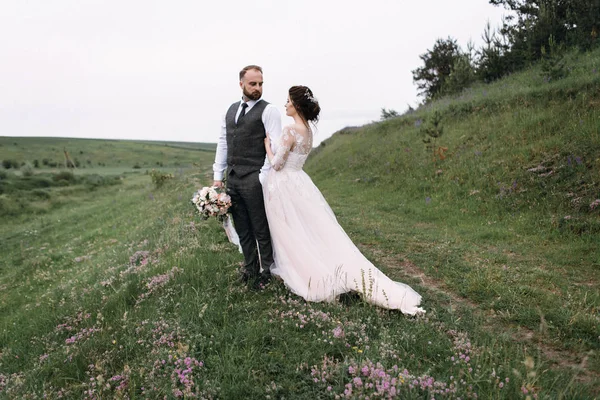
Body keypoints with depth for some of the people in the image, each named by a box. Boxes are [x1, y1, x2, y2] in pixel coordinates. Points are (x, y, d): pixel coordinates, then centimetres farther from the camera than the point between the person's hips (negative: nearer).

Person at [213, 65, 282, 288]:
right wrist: (218, 175, 10)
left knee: (262, 229, 2)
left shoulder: (268, 111, -3)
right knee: (242, 229, 13)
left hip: (254, 179, -6)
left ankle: (267, 272, 18)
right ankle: (250, 270, 27)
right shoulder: (231, 110, 16)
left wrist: (263, 178, -15)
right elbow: (222, 143, 16)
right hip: (232, 178, 6)